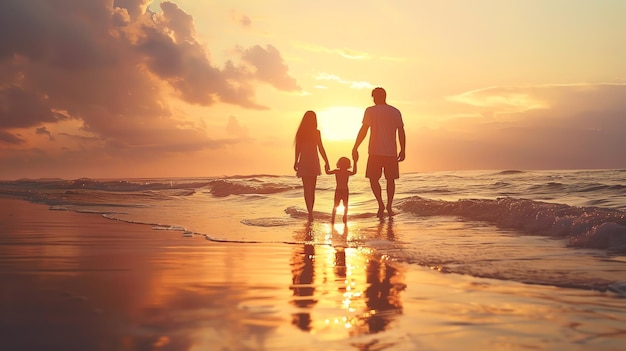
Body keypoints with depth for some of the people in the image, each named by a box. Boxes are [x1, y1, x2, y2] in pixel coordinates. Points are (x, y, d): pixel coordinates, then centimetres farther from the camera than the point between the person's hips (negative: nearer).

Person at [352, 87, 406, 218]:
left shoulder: (370, 111, -2)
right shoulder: (396, 112, 9)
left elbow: (363, 130, -7)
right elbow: (401, 132, 8)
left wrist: (355, 148, -3)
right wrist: (402, 150, 15)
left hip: (375, 152, -3)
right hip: (392, 152, 3)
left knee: (373, 179, 6)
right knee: (390, 179, 14)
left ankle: (381, 204, -10)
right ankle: (389, 207, 11)